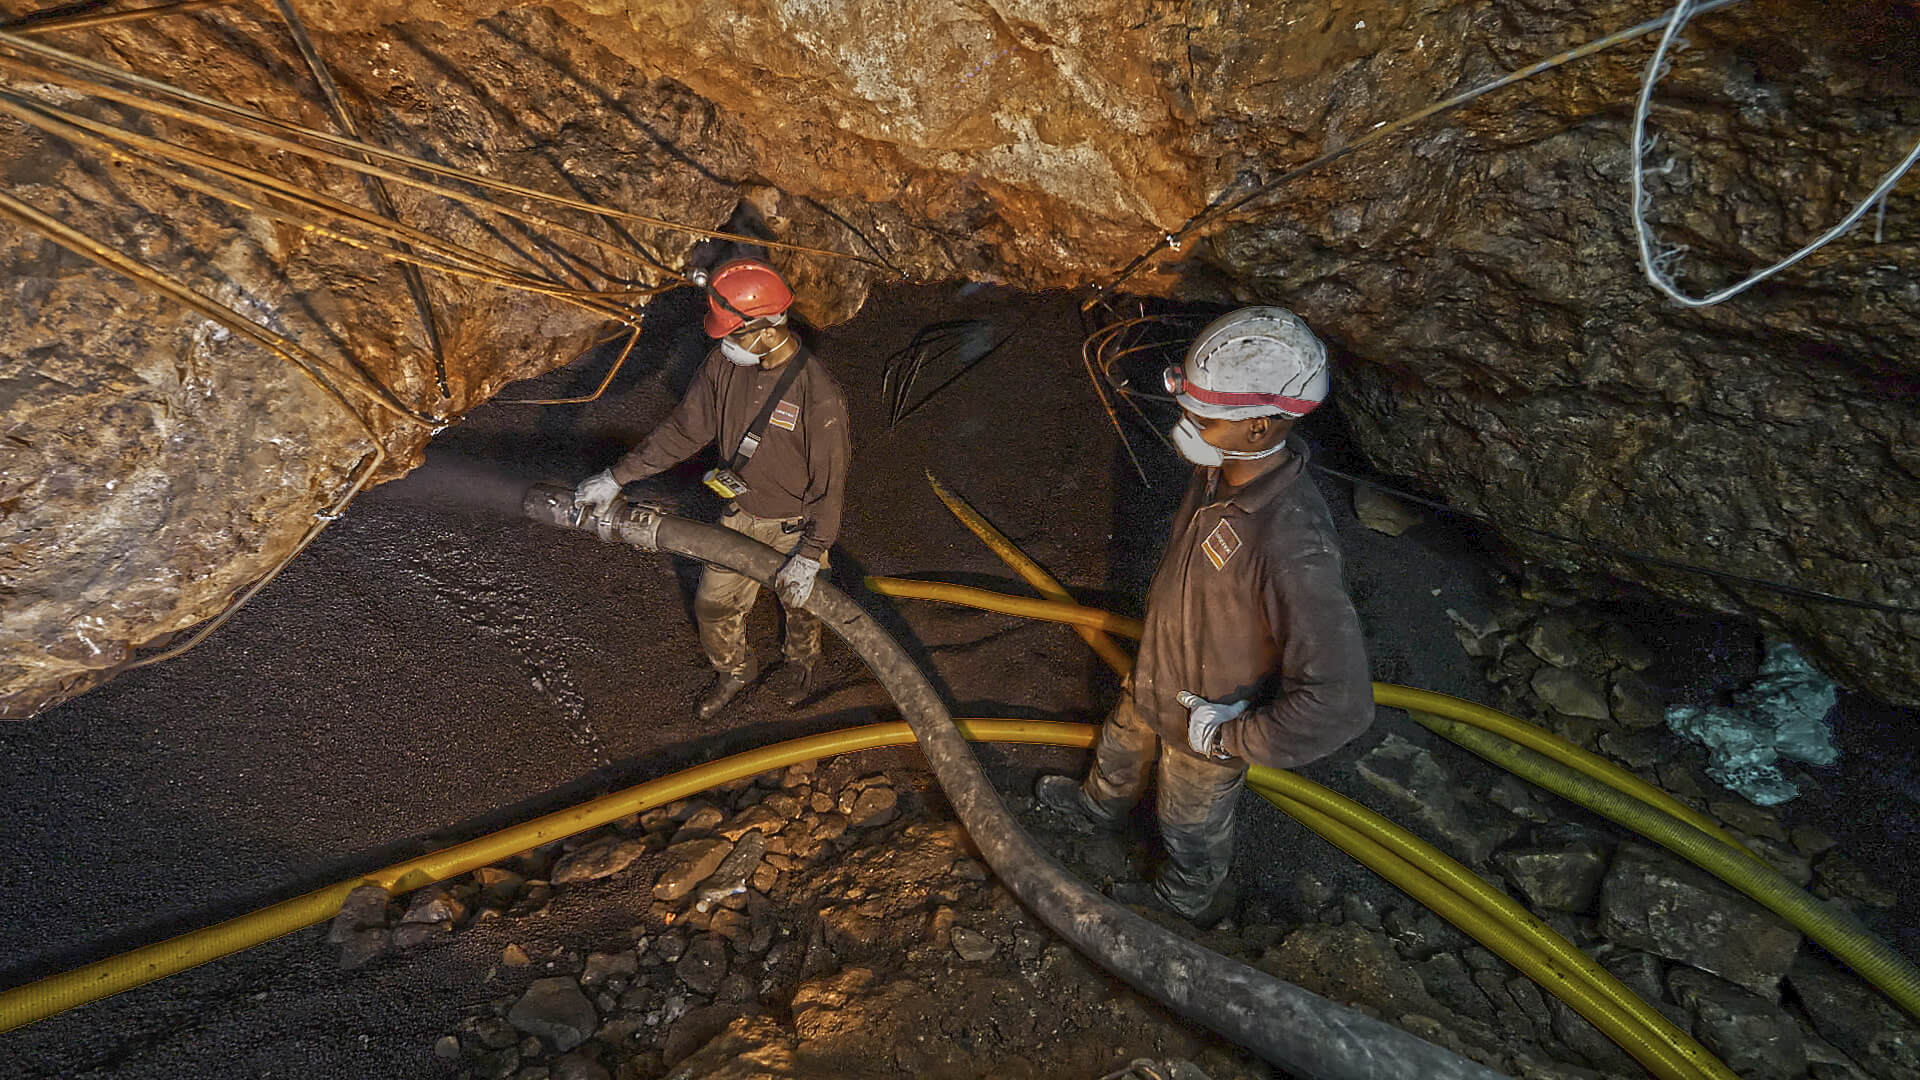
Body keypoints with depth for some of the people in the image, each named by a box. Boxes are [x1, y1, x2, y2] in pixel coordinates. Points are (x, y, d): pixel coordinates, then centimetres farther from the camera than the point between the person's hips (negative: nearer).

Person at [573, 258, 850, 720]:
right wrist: (616, 477, -5)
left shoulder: (819, 397, -33)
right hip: (740, 513, 5)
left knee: (800, 600, 23)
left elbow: (828, 485, -23)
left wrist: (809, 555, -19)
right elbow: (683, 431, -4)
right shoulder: (725, 362, -15)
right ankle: (734, 670, 48)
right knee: (714, 604, 17)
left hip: (795, 525, -5)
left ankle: (802, 660, 57)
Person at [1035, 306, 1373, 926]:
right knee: (1123, 747, 35)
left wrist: (1236, 739, -27)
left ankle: (1190, 904, 56)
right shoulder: (1221, 469, -18)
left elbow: (1340, 701, -40)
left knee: (1192, 824, 24)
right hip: (1154, 676, 7)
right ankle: (1098, 807, 69)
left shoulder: (1292, 546, -44)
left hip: (1206, 718, -7)